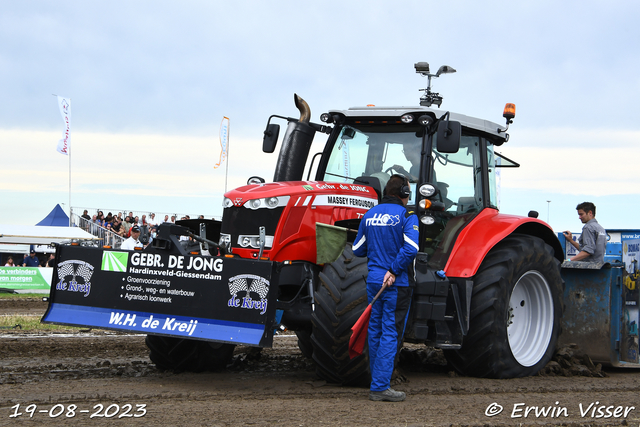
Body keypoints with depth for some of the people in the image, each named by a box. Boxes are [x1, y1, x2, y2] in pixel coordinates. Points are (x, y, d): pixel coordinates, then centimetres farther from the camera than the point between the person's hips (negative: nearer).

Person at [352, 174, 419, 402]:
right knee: (391, 333, -4)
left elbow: (358, 250, 14)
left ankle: (377, 382, 23)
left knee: (376, 330, 15)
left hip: (373, 281, 6)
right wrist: (394, 270, -16)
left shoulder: (369, 215, 9)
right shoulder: (407, 216, -9)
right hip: (396, 284, -6)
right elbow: (410, 248, -24)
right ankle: (380, 387, -8)